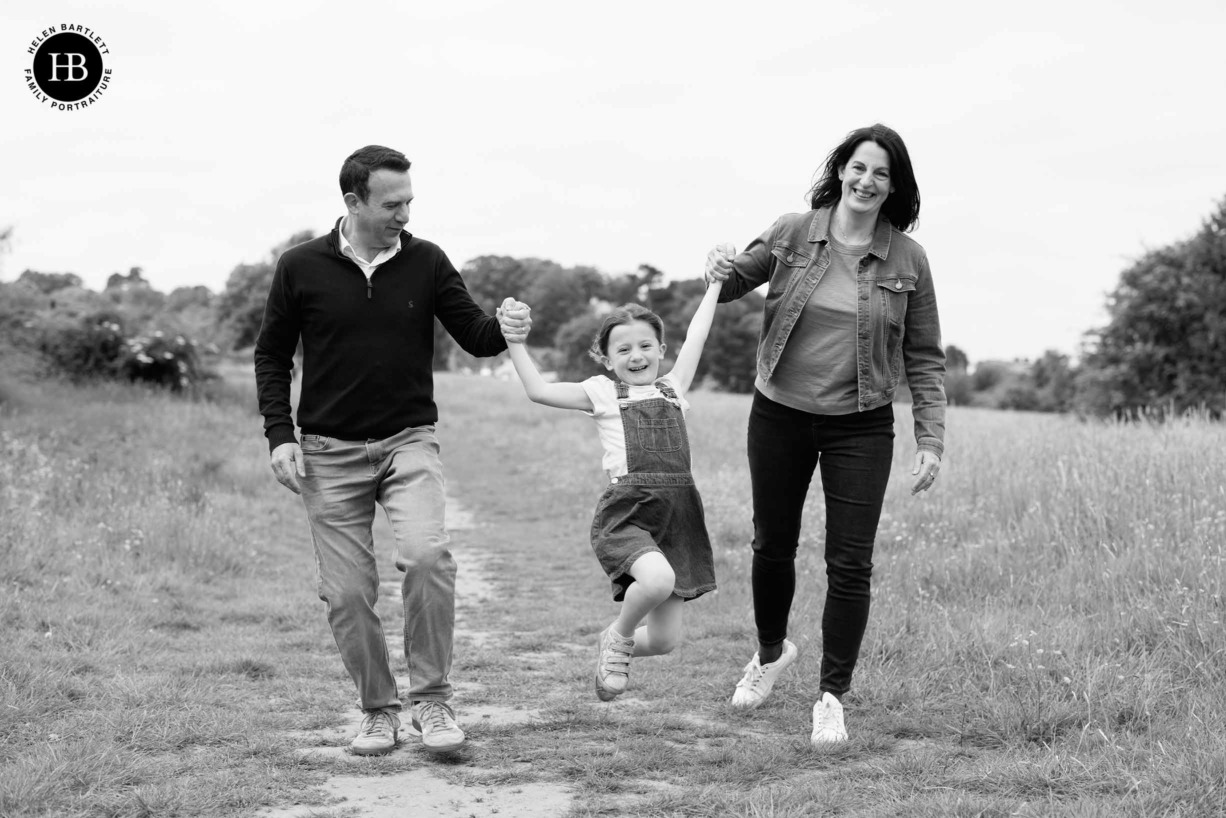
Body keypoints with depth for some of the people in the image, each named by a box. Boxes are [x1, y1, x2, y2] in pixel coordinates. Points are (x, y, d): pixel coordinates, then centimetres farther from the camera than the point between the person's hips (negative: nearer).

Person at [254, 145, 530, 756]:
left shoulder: (425, 262, 1)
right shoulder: (301, 267, -1)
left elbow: (474, 336, 2)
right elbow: (271, 355, 7)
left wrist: (504, 329, -22)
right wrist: (280, 435, -3)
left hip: (408, 441, 0)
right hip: (329, 453, 0)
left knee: (427, 554, -24)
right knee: (347, 591, 0)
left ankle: (431, 698, -8)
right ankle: (378, 710, 19)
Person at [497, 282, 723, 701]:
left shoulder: (672, 387, 19)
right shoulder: (602, 392, 9)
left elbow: (695, 337, 22)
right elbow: (538, 390, 3)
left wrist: (715, 282, 28)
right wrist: (516, 344, -3)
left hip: (676, 516, 4)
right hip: (626, 512, -4)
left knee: (663, 640, 2)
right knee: (658, 578, -35)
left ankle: (615, 649, 37)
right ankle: (618, 636, -3)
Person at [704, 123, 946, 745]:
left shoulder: (907, 258, -3)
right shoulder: (792, 234, -3)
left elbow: (924, 359, 2)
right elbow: (735, 284, 11)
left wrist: (931, 439, -4)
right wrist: (721, 270, -14)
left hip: (861, 426, -1)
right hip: (780, 415, 1)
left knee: (850, 564, -3)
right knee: (773, 546, 14)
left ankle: (832, 697, 11)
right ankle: (771, 652, 42)